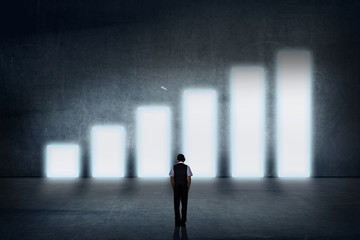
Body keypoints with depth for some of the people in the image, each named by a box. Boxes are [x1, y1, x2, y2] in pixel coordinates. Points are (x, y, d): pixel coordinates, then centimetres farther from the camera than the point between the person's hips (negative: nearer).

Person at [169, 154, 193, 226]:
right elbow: (189, 179, -6)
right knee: (184, 205, 9)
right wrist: (188, 188, 6)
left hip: (176, 188, 1)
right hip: (184, 188, -1)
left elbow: (171, 179, -1)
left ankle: (177, 222, 7)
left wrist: (173, 188, 11)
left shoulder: (173, 167, -2)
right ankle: (183, 221, 5)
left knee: (176, 205, 9)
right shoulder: (187, 167, -5)